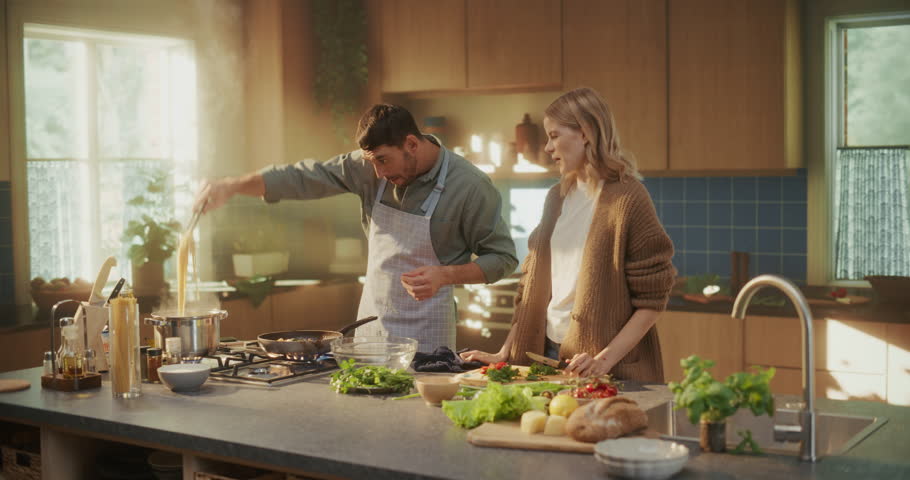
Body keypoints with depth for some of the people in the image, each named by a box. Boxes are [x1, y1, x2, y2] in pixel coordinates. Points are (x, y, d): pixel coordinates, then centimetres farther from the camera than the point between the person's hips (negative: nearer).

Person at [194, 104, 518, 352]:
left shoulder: (470, 186, -15)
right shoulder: (367, 168, -4)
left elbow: (503, 258, -9)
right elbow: (302, 178, -1)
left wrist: (445, 275, -23)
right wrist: (232, 186, -11)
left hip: (426, 339, -4)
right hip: (370, 326, 4)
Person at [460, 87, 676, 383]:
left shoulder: (627, 199, -12)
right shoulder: (557, 197, 9)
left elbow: (652, 299, -13)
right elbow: (532, 283, 12)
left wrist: (606, 358, -21)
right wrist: (505, 352, 6)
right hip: (548, 353, 6)